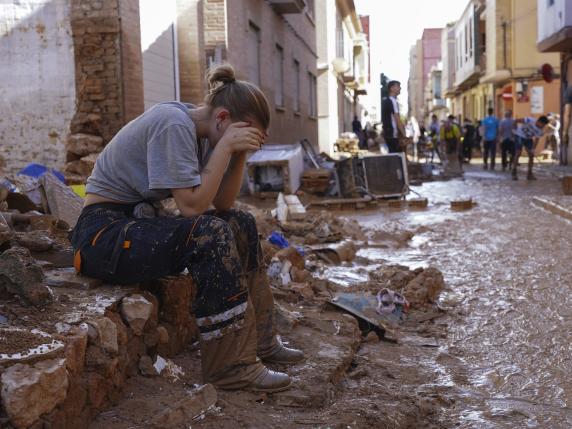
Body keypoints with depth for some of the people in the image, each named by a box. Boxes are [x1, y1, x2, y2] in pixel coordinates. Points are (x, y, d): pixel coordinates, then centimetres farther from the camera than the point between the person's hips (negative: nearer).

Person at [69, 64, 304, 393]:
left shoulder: (200, 132, 5)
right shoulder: (174, 124, -21)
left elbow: (222, 204, 4)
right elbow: (192, 205, -26)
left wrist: (240, 154, -7)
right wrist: (225, 146, -22)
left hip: (139, 220, 10)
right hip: (105, 233, -10)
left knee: (241, 223, 5)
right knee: (210, 235, -28)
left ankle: (259, 340, 12)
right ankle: (231, 366, -20)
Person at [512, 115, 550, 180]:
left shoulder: (541, 131, -14)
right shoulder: (530, 120, -30)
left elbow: (536, 140, -12)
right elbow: (517, 120, -25)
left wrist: (533, 149, -25)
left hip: (528, 139, 6)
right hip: (519, 136, -6)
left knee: (531, 155, -2)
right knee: (518, 153, -15)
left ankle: (529, 174, 6)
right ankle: (514, 173, -10)